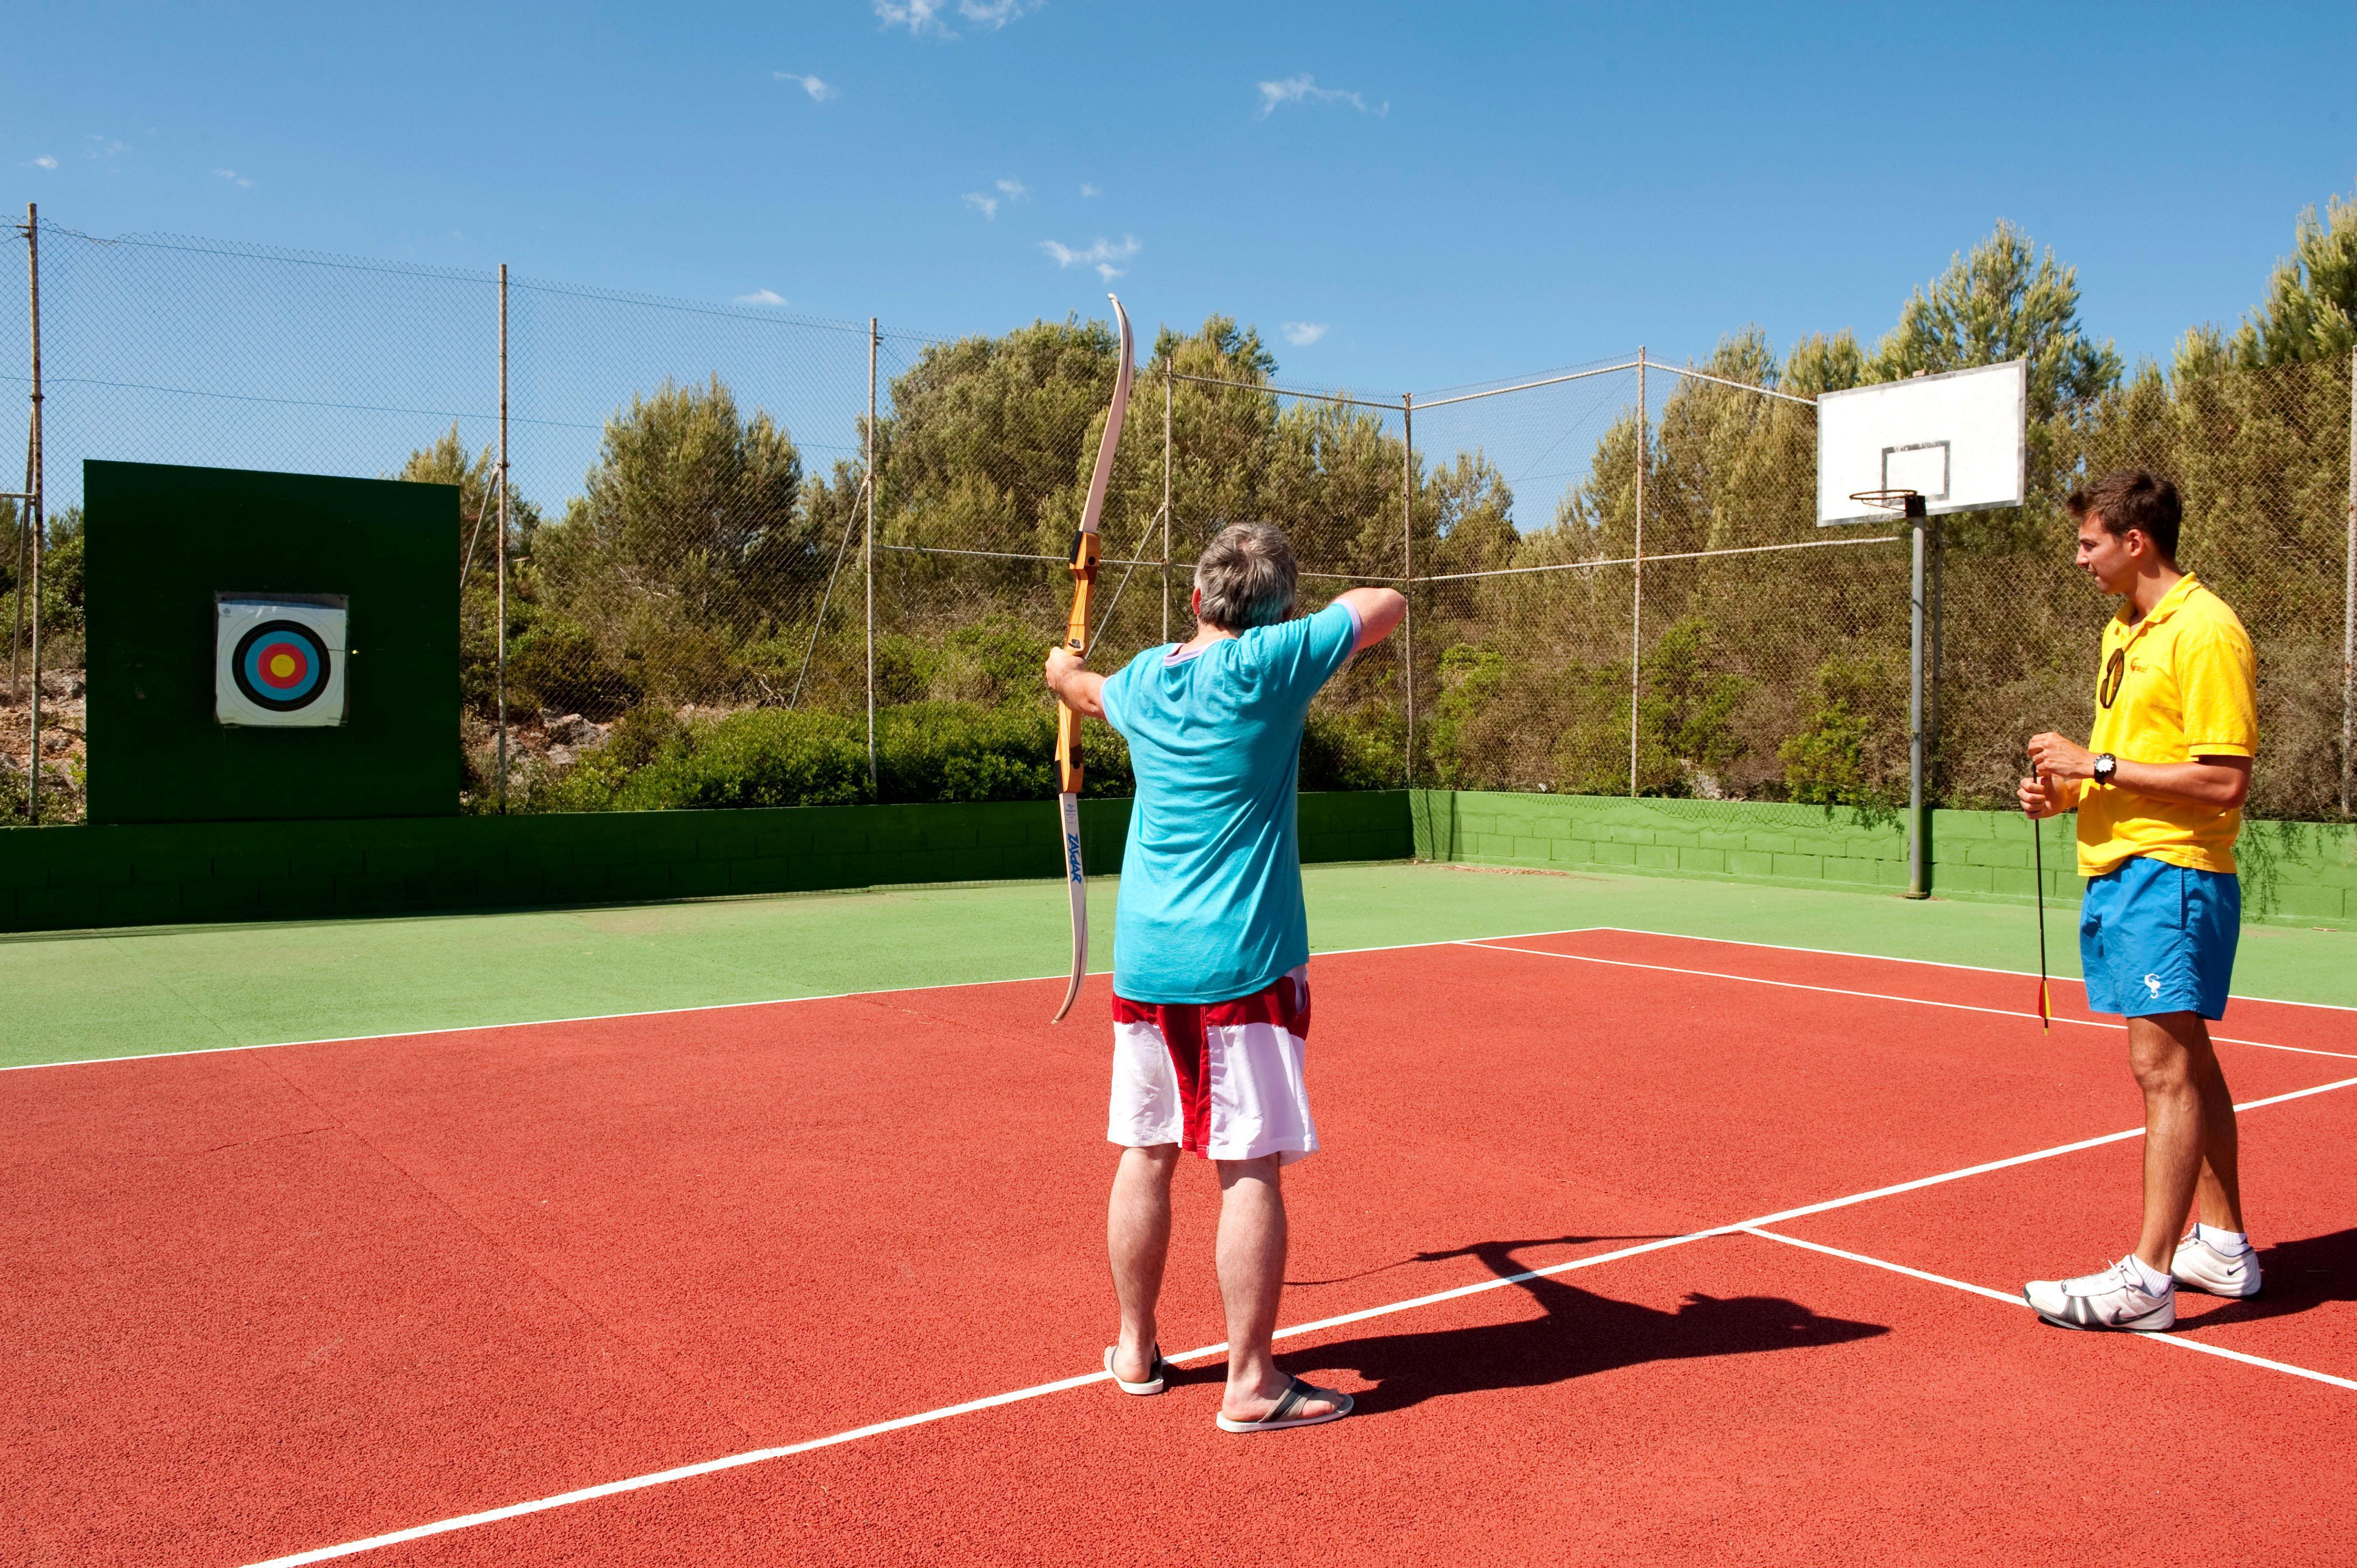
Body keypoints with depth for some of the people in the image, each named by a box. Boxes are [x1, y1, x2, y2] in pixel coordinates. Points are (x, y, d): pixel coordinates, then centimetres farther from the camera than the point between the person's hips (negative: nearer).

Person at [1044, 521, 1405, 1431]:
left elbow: (1090, 693, 32)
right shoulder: (1269, 662, -9)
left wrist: (1066, 673, 55)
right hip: (1243, 963, -6)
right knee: (1250, 1169, 0)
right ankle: (1250, 1382, 7)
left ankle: (1135, 1352, 27)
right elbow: (1387, 606, 0)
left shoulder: (1144, 678, 8)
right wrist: (1326, 613, 20)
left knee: (1145, 1155, 14)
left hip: (1143, 959, 6)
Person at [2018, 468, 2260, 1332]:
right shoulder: (2124, 631, 16)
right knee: (2185, 1064, 15)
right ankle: (2223, 1247, 27)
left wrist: (2098, 763, -17)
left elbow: (2223, 780, -19)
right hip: (2119, 869, 10)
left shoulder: (2206, 631, -13)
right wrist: (2068, 790, 7)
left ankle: (2146, 1280, -6)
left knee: (2164, 1066, -9)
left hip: (2173, 873, -10)